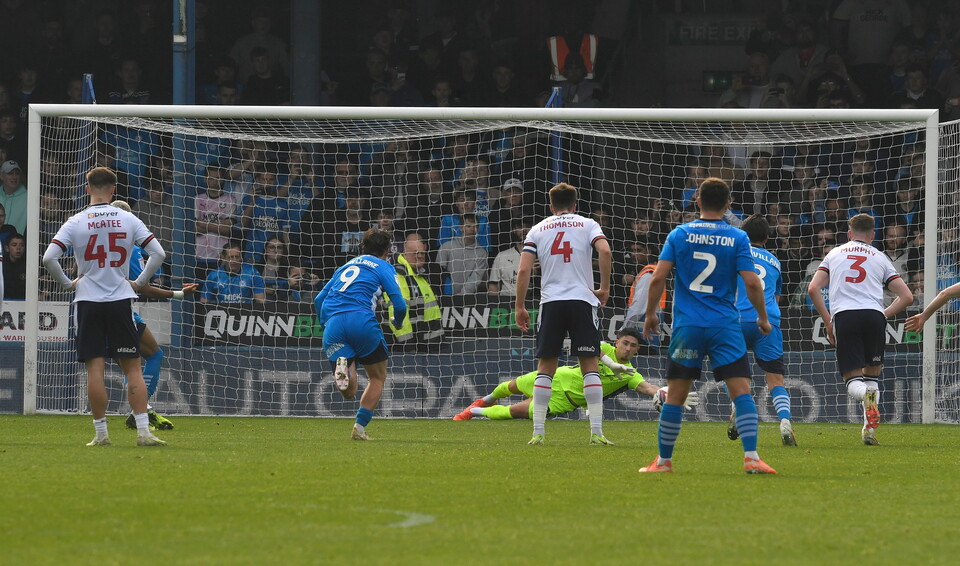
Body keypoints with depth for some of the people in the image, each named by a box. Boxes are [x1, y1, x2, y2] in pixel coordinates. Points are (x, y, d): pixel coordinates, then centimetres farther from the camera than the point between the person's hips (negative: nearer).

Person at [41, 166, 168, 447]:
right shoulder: (128, 220, 0)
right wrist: (140, 283, 9)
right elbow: (158, 253, -2)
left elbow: (48, 258, -10)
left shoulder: (76, 222, -3)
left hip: (88, 300, -1)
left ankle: (101, 433, 1)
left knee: (95, 368, 1)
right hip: (121, 299, 1)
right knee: (132, 368, 3)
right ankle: (143, 431, -4)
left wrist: (67, 284, 5)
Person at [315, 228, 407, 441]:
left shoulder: (346, 266, 29)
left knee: (348, 392, 3)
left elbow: (319, 299, 26)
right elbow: (399, 304, 2)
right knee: (378, 377, 17)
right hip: (361, 319, -4)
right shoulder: (383, 267, 12)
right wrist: (398, 322, 23)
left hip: (333, 323, 4)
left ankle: (342, 367, -30)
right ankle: (360, 427, 5)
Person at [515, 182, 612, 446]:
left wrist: (520, 307, 8)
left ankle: (538, 431, 2)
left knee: (545, 369, 7)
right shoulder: (587, 225, 9)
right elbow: (605, 251, -10)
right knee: (590, 366, 1)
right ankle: (596, 431, -6)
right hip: (583, 300, -1)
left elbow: (524, 270, 3)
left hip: (550, 301, 1)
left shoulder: (538, 229, 12)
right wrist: (604, 288, -1)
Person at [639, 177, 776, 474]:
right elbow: (752, 282, -5)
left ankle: (664, 460, 14)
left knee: (675, 395, 8)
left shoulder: (679, 234, 3)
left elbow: (658, 278, -1)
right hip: (725, 327, -1)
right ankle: (751, 457, -16)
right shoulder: (737, 238, 0)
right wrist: (763, 318, 9)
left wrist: (650, 314, 12)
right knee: (741, 391, -4)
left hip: (687, 326, 1)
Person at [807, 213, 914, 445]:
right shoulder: (880, 257, 20)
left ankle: (867, 396, -34)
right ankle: (869, 429, 2)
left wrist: (828, 322, 16)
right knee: (872, 375, 16)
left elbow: (813, 289, 11)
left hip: (843, 315, 0)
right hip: (874, 313, 0)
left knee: (853, 380, 3)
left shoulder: (834, 254, 22)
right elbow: (906, 296, 12)